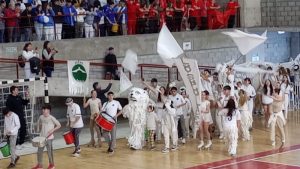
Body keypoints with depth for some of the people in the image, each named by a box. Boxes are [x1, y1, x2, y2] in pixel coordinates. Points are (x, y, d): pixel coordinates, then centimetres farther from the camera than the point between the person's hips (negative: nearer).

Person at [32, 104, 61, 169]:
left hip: (49, 138, -5)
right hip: (42, 138, 6)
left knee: (49, 152, 5)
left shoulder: (51, 118, -13)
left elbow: (59, 125, -11)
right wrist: (38, 129, 9)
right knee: (39, 151, 8)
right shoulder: (41, 117, 3)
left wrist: (52, 130, -20)